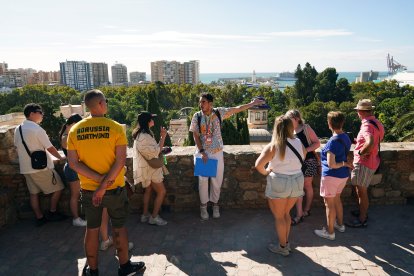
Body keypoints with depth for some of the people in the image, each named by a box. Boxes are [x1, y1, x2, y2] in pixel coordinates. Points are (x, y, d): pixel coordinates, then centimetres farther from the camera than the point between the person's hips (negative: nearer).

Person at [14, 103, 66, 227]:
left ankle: (39, 217, 20)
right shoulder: (37, 129, -18)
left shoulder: (18, 129, 6)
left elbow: (17, 147, 15)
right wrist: (61, 158, 1)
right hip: (41, 167, -8)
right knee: (58, 188, 7)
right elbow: (50, 148, -14)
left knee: (34, 193, 14)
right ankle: (52, 213, 17)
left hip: (25, 168, 8)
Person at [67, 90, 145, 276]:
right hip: (114, 189, -3)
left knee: (92, 229, 18)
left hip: (88, 189, 3)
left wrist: (99, 178, -11)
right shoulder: (115, 127, -13)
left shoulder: (75, 130, -3)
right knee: (119, 227, 15)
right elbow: (121, 160, -20)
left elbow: (73, 163, -7)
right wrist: (104, 185, -17)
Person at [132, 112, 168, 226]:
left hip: (146, 167, 10)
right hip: (149, 168, -10)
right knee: (161, 191, -2)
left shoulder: (140, 134, 8)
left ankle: (145, 215, 28)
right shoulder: (144, 136, -25)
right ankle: (154, 217, 8)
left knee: (148, 190, 19)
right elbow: (156, 151, -23)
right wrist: (163, 137, -21)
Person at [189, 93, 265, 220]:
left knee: (217, 180, 8)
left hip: (217, 152, 1)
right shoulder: (197, 116, -7)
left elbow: (236, 109, 0)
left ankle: (215, 204, 29)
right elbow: (195, 136, -6)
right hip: (202, 152, -1)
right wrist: (202, 151, -15)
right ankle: (203, 205, 22)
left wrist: (252, 103, -1)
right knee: (203, 180, 3)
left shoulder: (219, 112, -5)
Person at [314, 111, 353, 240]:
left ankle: (330, 232, 16)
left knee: (329, 204, 4)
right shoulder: (346, 137, 2)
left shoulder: (333, 141, -24)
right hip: (343, 175, 9)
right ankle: (340, 224, 40)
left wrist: (345, 164, -13)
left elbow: (331, 164, -26)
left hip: (331, 176, -9)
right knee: (337, 199, 25)